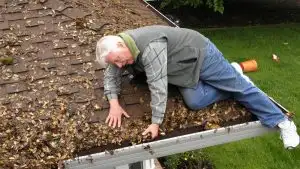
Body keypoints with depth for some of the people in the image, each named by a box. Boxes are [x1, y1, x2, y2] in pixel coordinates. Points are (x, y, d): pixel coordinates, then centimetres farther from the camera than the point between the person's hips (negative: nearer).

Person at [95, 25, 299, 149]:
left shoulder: (149, 47, -37)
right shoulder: (120, 50, -9)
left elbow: (158, 86, -37)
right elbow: (111, 75, 2)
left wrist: (156, 122, -31)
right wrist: (114, 102, -16)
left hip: (199, 54, -8)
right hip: (184, 71, 8)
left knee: (240, 86, -3)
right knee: (195, 102, -9)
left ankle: (281, 121, 11)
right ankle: (232, 74, 13)